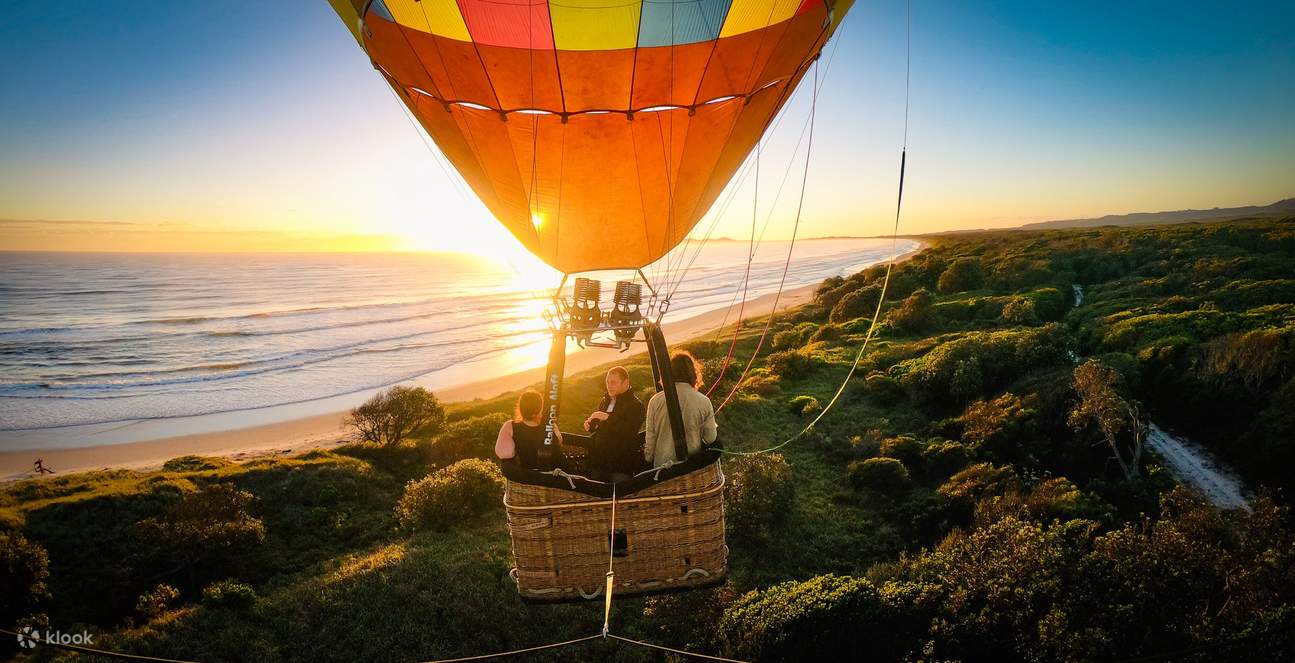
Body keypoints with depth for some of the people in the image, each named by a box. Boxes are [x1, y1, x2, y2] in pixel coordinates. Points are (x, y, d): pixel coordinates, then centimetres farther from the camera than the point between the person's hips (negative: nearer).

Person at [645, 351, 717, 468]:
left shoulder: (656, 401, -11)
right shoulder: (703, 402, -13)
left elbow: (650, 436, -3)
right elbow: (710, 439, -6)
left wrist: (648, 458, 12)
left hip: (662, 464, 0)